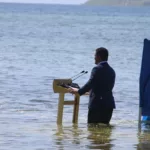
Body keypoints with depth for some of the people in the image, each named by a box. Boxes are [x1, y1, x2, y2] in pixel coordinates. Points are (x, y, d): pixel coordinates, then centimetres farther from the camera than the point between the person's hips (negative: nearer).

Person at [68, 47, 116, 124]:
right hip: (109, 104, 7)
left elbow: (90, 84, -18)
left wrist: (78, 91, -6)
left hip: (97, 104, -7)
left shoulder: (97, 69, -10)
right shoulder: (111, 71, 14)